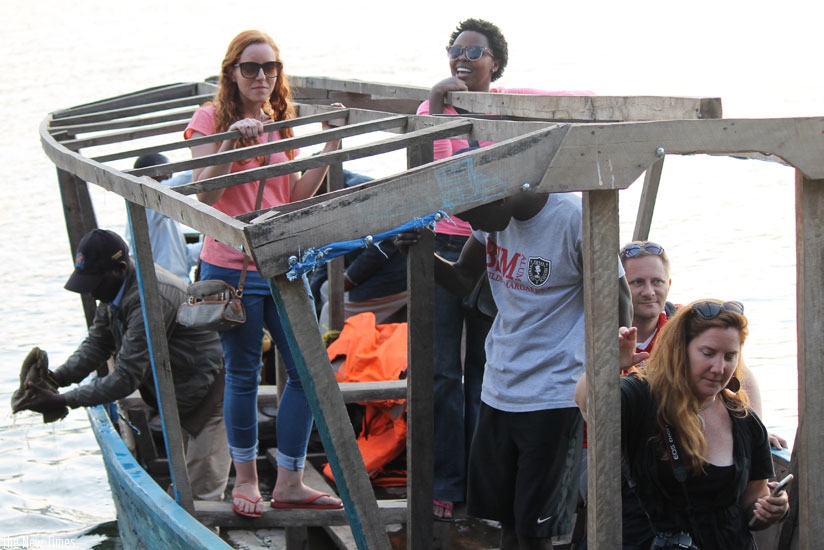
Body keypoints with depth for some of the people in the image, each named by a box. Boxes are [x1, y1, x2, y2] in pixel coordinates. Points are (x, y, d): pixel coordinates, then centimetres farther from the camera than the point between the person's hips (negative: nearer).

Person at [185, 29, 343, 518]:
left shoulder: (281, 123, 12)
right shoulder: (211, 119, -4)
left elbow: (295, 199, 7)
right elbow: (204, 193, -14)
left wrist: (331, 146, 1)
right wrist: (231, 140, -25)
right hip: (232, 270, -5)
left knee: (308, 370, 2)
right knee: (244, 376, 3)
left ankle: (289, 482, 12)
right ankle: (246, 478, 20)